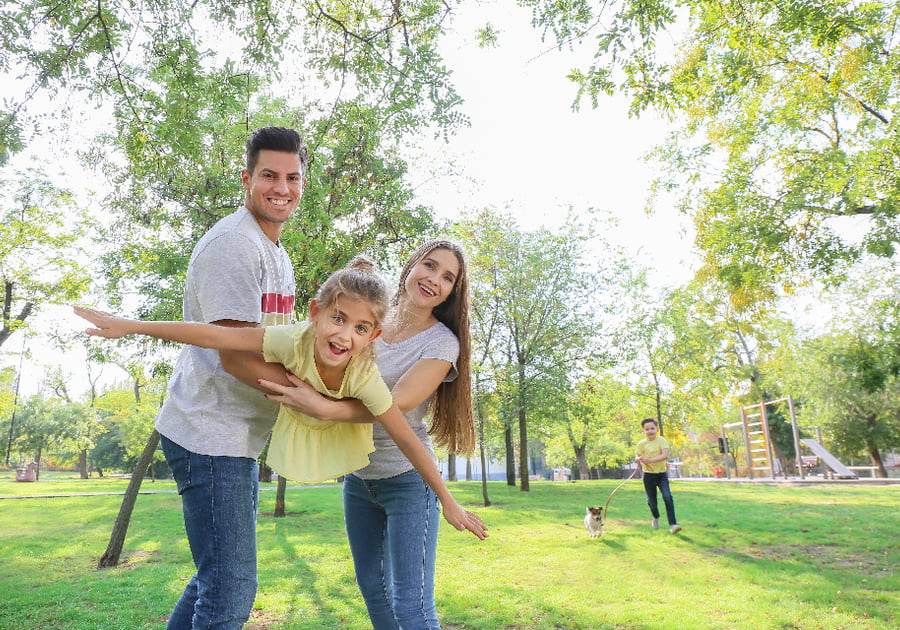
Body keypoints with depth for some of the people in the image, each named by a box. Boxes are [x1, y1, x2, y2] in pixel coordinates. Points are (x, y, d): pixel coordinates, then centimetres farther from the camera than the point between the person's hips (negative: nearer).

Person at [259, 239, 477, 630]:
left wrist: (326, 409, -38)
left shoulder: (442, 343, -14)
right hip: (358, 475, 5)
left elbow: (396, 404, -26)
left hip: (406, 478, -5)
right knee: (372, 588, 18)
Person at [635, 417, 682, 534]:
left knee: (667, 497, -18)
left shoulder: (661, 440, -8)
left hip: (662, 473, -1)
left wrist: (649, 460, -29)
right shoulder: (641, 444, -5)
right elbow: (637, 457, 2)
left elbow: (665, 455, -20)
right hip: (649, 476, 1)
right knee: (651, 500, 10)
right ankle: (656, 517, 41)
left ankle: (673, 524, -14)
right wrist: (638, 459, -23)